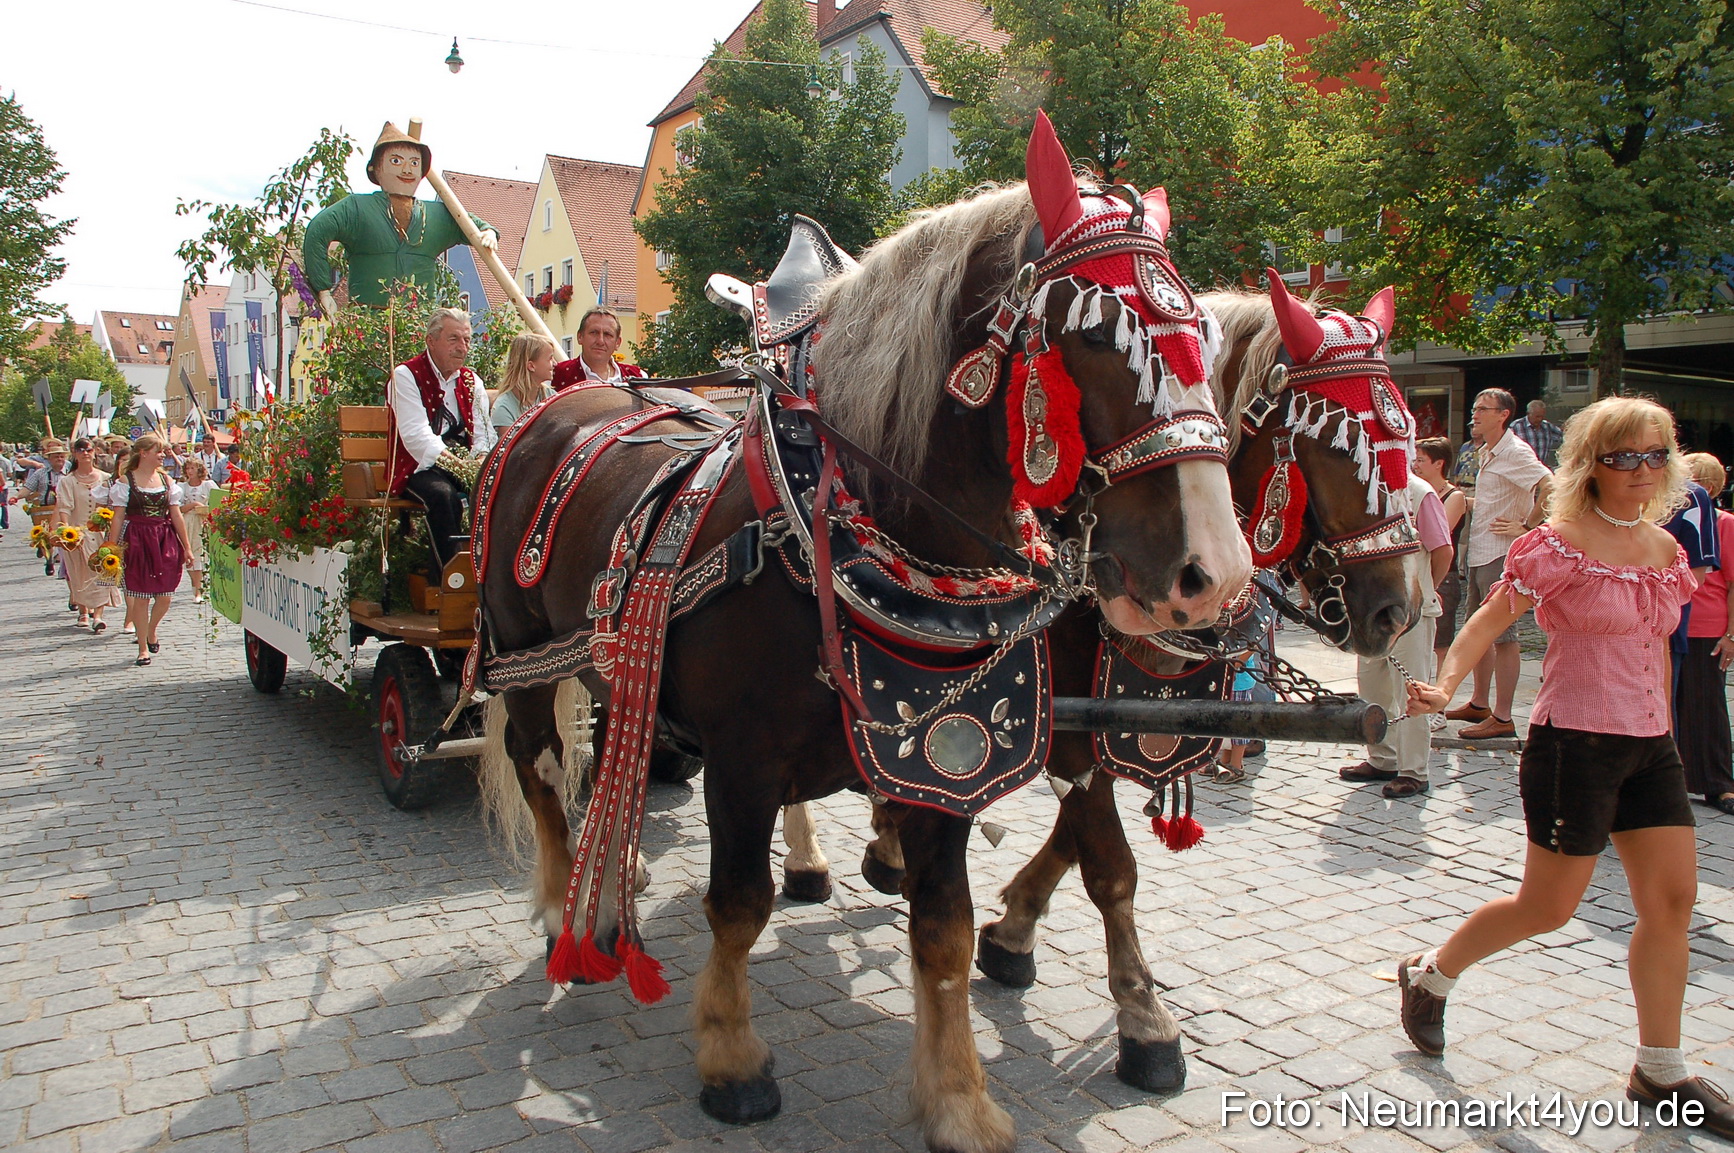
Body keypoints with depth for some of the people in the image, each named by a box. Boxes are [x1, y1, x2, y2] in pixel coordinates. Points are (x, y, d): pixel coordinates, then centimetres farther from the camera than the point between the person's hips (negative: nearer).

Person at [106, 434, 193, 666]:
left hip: (165, 542, 4)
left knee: (165, 596, 3)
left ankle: (151, 632, 31)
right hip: (137, 542, -4)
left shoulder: (166, 480, 9)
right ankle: (143, 648, 10)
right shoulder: (126, 481, -1)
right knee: (140, 597, -1)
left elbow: (176, 516, 11)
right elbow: (118, 518, -3)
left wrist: (186, 547, 10)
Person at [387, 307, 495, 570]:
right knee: (443, 494, -36)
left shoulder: (471, 380, 15)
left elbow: (483, 432, 7)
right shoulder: (406, 376, -2)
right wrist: (447, 459, -31)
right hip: (420, 467, -4)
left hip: (466, 463, 5)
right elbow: (415, 434, -16)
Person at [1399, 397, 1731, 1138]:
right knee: (1548, 908, 1)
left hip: (1649, 745, 7)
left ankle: (1660, 1072, 21)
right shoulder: (1560, 546, -12)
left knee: (1672, 900, 6)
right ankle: (1429, 975, 24)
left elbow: (1655, 645, 19)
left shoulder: (1665, 548, 9)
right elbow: (1487, 621, -16)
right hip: (1575, 743, -7)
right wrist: (1446, 685, -31)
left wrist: (1660, 722, 18)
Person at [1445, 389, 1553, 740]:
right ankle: (1479, 704, 28)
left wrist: (1526, 528, -20)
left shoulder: (1514, 452, -13)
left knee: (1503, 636, -5)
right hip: (1479, 553, 10)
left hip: (1501, 555, -10)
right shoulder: (1486, 453, 15)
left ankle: (1502, 717, -1)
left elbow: (1551, 486, -25)